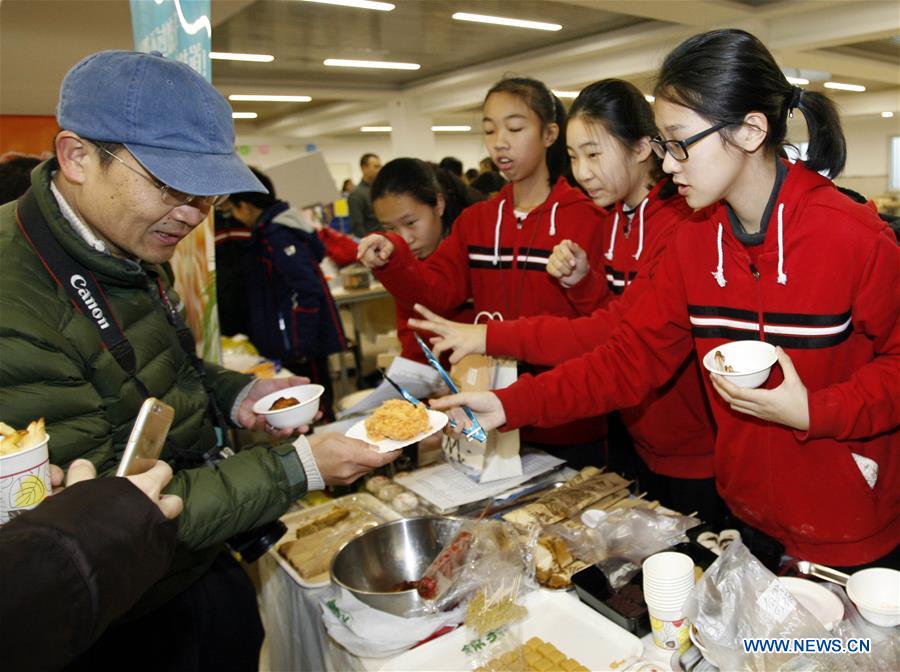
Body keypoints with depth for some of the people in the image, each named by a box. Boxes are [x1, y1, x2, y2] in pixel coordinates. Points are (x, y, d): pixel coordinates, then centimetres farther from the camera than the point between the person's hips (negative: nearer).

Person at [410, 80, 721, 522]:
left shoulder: (683, 223, -22)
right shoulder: (614, 217, 5)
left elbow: (619, 333, -25)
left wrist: (493, 337, -25)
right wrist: (583, 283, -12)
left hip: (696, 450, -7)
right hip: (641, 438, 8)